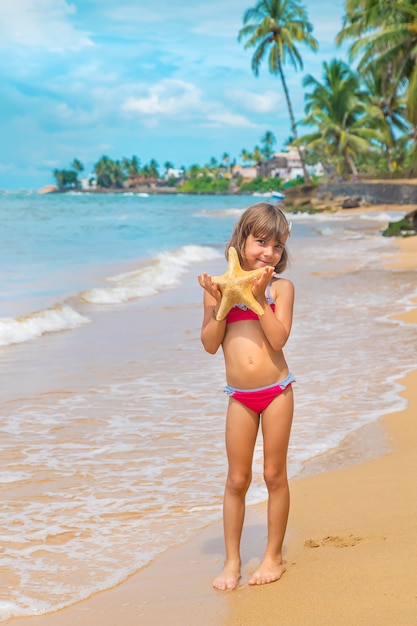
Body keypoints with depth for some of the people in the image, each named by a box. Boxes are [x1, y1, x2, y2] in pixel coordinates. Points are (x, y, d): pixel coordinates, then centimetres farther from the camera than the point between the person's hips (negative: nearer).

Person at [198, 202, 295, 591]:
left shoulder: (281, 288, -1)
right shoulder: (219, 286, 2)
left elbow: (278, 339, -13)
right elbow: (211, 344, -2)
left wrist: (259, 298, -17)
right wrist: (219, 305, -13)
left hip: (276, 391, -1)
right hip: (240, 397, 1)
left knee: (274, 474, 7)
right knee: (237, 479, 7)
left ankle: (274, 555, 21)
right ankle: (232, 562, 18)